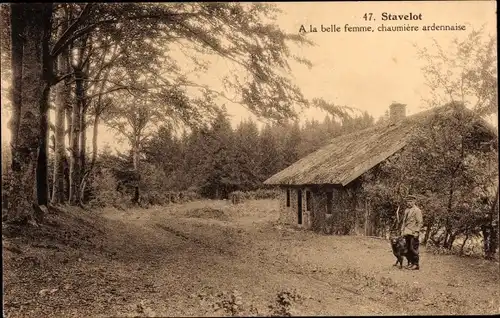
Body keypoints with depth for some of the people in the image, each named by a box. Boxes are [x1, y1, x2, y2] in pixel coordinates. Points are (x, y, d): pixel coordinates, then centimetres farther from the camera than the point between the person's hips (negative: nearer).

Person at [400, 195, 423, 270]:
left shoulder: (417, 210, -7)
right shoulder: (407, 210, 17)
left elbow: (420, 222, -11)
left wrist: (416, 231, -16)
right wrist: (402, 230, 17)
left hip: (413, 233, -8)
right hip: (407, 233, 8)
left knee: (413, 249, -8)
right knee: (409, 249, 10)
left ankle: (416, 264, -1)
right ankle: (411, 263, 18)